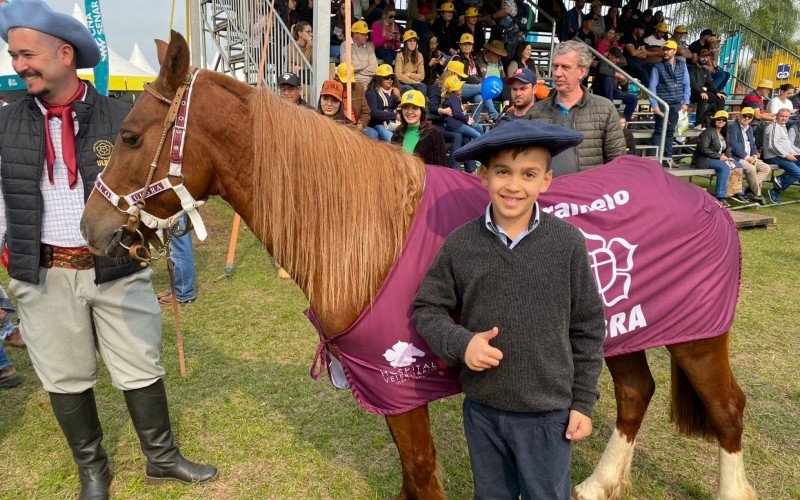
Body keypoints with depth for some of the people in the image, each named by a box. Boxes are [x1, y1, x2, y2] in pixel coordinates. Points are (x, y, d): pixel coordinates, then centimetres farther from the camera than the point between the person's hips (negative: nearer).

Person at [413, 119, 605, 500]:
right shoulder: (460, 244, -9)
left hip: (548, 412, -1)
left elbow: (587, 328, -4)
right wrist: (459, 342, -19)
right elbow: (426, 309, 0)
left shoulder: (567, 242, -12)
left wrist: (583, 403, -1)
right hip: (481, 409, 2)